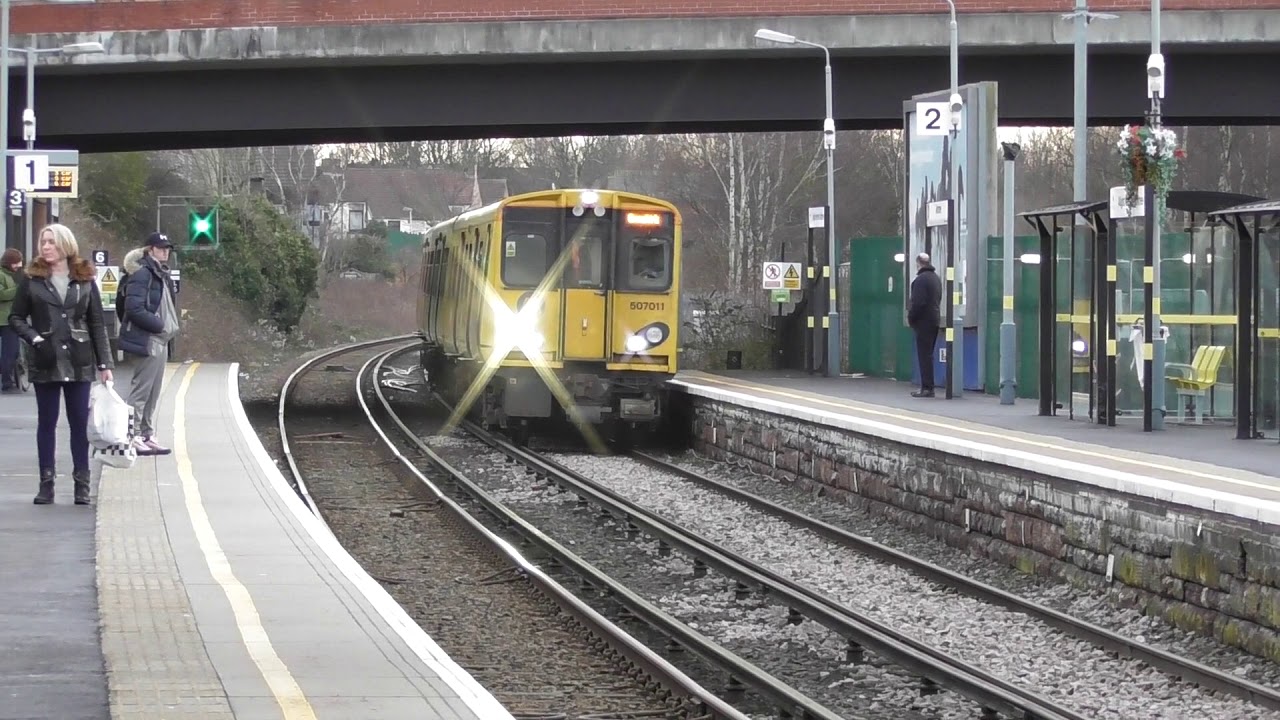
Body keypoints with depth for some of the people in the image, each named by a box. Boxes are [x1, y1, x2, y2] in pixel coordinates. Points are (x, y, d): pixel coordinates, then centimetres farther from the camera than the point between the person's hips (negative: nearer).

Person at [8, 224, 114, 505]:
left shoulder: (85, 281, 3)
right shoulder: (33, 281, 2)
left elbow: (97, 324, 5)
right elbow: (15, 318, 6)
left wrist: (104, 364, 1)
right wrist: (34, 338, -12)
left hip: (79, 363, 0)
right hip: (45, 363, 0)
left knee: (80, 423, 2)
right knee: (46, 423, 5)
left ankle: (82, 484, 6)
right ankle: (46, 483, 9)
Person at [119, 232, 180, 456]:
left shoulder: (161, 275, 17)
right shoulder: (142, 274, -14)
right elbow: (135, 309, -21)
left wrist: (171, 326, 7)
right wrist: (160, 325, -17)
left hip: (160, 341, 10)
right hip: (146, 342, -10)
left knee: (153, 392, 13)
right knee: (141, 390, -7)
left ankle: (147, 435, 19)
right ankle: (133, 437, -4)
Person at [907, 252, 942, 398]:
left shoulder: (921, 279, -16)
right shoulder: (935, 278, 15)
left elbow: (918, 303, -22)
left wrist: (910, 318, -9)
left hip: (924, 321, -9)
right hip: (935, 319, 9)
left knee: (924, 355, -7)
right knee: (928, 354, 14)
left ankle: (927, 387, -9)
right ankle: (927, 387, 16)